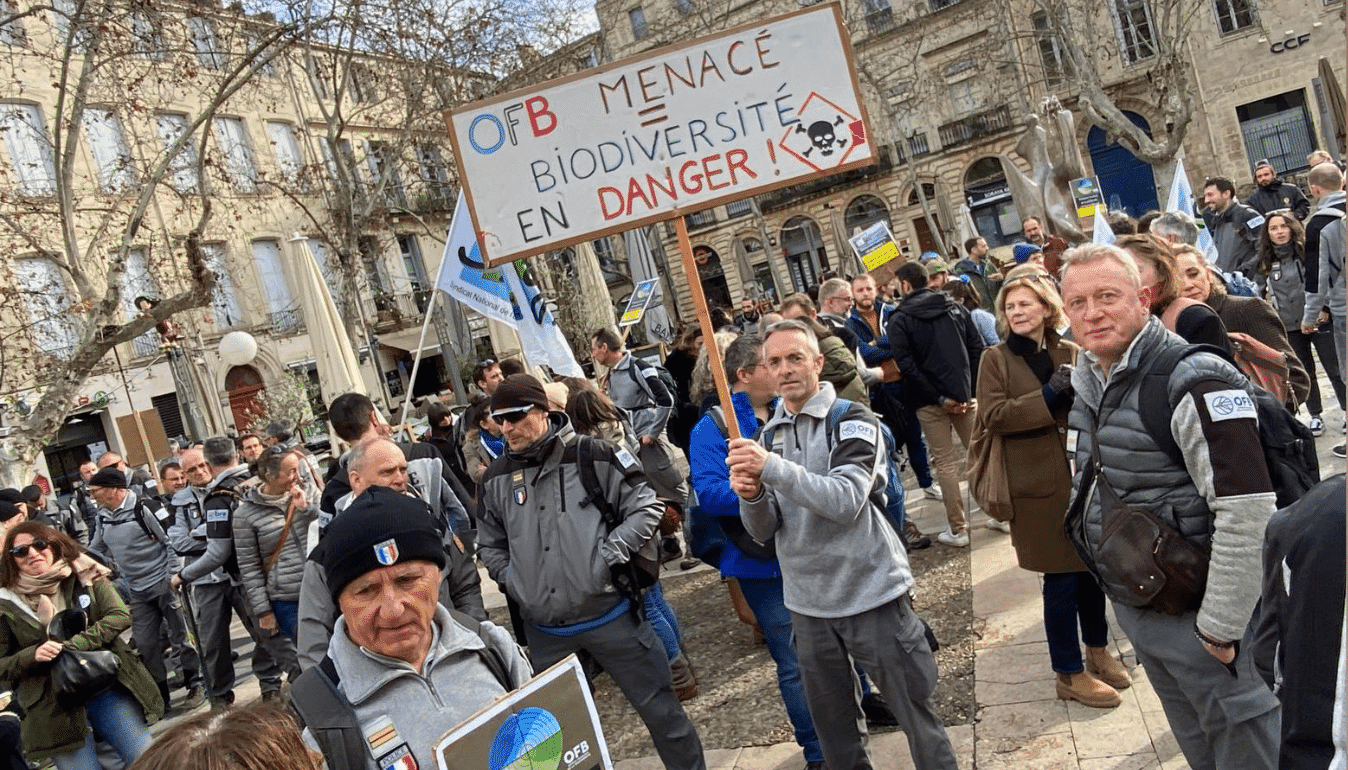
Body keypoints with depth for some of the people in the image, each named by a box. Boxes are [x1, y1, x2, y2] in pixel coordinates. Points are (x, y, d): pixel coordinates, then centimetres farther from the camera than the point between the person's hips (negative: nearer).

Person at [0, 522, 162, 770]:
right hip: (54, 705, -1)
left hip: (107, 683, 1)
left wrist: (72, 646, -17)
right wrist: (33, 655, -16)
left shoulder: (84, 575, 3)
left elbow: (120, 616, -7)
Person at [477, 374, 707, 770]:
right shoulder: (495, 479, 3)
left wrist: (608, 556, -14)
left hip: (609, 615, -3)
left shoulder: (593, 456, -9)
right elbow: (489, 545, 17)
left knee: (660, 709, 8)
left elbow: (646, 507, -5)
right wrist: (513, 581, 2)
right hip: (543, 631, 4)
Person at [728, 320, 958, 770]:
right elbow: (764, 531, 3)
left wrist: (771, 468, -32)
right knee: (834, 730, 16)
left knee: (916, 715, 7)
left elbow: (846, 501, -24)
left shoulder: (851, 420, -8)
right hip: (808, 605, 5)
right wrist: (751, 496, -19)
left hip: (872, 594, -4)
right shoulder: (768, 435, 7)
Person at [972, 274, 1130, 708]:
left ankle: (1097, 651, 36)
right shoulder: (996, 359, -2)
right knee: (1060, 578, 0)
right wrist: (1047, 398, -21)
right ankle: (1069, 674, 15)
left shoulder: (1071, 353, 9)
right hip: (1039, 484, -4)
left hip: (1084, 474, 4)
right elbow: (992, 415, -14)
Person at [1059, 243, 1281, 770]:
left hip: (1195, 614, -7)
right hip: (1133, 606, 7)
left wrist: (1220, 627, -21)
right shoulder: (1087, 381, 3)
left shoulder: (1193, 383, -23)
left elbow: (1248, 510, -27)